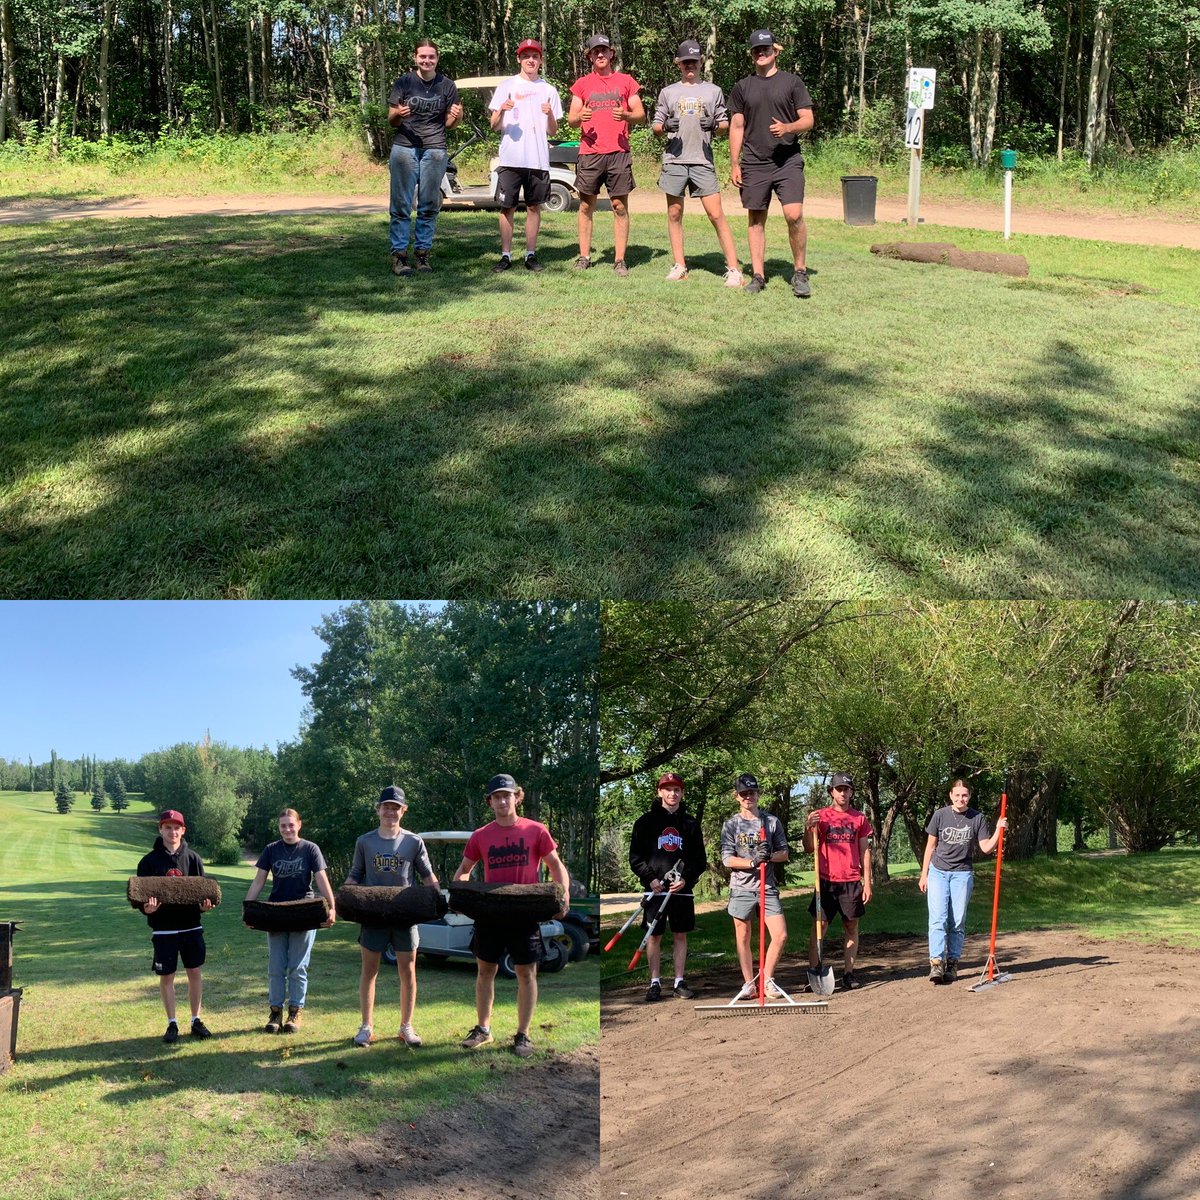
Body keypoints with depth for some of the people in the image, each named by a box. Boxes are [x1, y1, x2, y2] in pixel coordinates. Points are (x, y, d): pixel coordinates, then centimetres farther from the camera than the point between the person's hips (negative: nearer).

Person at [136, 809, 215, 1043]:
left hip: (191, 927, 2)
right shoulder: (150, 861, -3)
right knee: (166, 976, 4)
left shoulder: (192, 858, 2)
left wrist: (205, 904, -16)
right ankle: (172, 1024, 16)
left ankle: (196, 1021, 18)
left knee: (195, 972, 7)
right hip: (163, 929, -1)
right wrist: (146, 908, -24)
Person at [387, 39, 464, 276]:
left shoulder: (447, 86, 8)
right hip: (404, 148, -2)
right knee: (401, 204, -4)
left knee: (429, 205, 5)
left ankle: (423, 253, 11)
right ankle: (399, 254, -2)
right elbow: (391, 121, 5)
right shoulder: (403, 83, 4)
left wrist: (456, 117, -11)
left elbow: (448, 124, 11)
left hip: (435, 150, 2)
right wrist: (398, 114, -18)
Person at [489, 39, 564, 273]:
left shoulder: (548, 91, 11)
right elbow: (494, 125, 6)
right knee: (507, 207, -2)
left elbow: (553, 131, 10)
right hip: (511, 158, -1)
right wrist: (501, 110, -15)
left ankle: (531, 255, 10)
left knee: (534, 206, 4)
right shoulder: (506, 86, 9)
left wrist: (550, 115, -11)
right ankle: (506, 256, 3)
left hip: (538, 159, 1)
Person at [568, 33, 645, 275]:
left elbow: (641, 114, 8)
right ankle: (584, 257, 8)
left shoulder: (625, 81, 10)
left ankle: (620, 259, 0)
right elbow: (571, 120, 8)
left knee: (620, 206, -2)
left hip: (618, 152, -1)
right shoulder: (582, 84, 12)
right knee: (586, 205, 2)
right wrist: (579, 117, -15)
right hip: (589, 153, 1)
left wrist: (626, 115, -14)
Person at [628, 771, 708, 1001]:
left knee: (680, 935, 6)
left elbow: (700, 859, 9)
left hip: (682, 889, 2)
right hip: (655, 889, -2)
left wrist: (687, 879, -7)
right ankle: (655, 983, 7)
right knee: (654, 936, 0)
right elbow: (635, 857, 2)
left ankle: (679, 982, 12)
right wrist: (650, 878, -11)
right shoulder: (646, 822, 4)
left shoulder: (690, 823, 9)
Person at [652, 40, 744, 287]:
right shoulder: (668, 92, 12)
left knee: (716, 214, -9)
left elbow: (725, 126, 12)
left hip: (702, 161, -2)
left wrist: (714, 125, -10)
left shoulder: (713, 91, 11)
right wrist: (666, 126, -11)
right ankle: (679, 266, 15)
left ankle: (733, 269, -11)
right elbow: (656, 127, 11)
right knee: (674, 214, 6)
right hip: (674, 160, 2)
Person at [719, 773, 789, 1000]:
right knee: (743, 938, 4)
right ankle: (749, 984, 15)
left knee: (780, 935, -7)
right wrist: (752, 862, -20)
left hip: (768, 887, 1)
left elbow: (784, 853, 8)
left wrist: (769, 856, -13)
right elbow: (727, 859, -5)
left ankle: (767, 979, 10)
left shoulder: (772, 821, 7)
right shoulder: (731, 824, 3)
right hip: (741, 888, -1)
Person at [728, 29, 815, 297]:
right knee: (756, 220, 5)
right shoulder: (742, 87, 12)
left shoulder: (792, 82, 6)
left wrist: (787, 128, -17)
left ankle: (800, 273, -1)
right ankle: (758, 275, 12)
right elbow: (736, 127, 13)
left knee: (794, 215, -15)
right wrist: (734, 165, 7)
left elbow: (808, 120, 3)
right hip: (753, 163, 3)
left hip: (788, 161, -3)